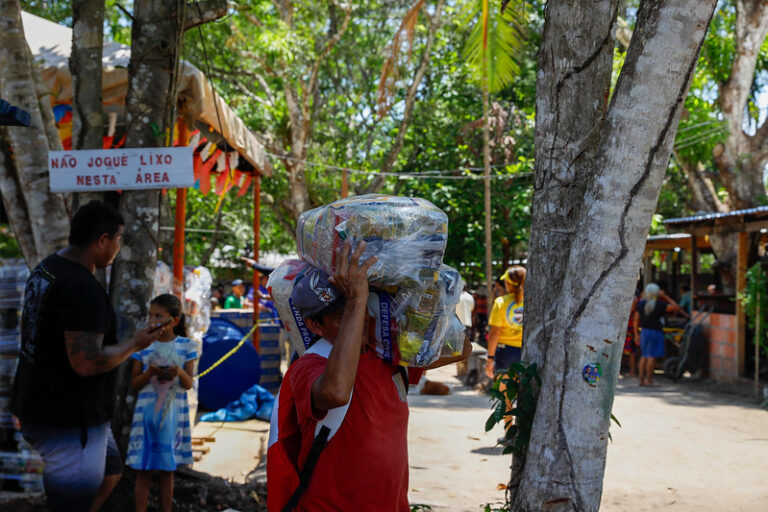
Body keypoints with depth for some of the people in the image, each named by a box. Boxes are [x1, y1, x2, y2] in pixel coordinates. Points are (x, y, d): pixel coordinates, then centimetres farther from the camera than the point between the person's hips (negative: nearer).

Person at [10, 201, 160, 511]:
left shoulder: (44, 270, 7)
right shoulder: (83, 288, -24)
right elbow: (88, 363, -29)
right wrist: (134, 344, -13)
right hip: (68, 419, -10)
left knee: (108, 469, 25)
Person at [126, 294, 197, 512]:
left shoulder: (186, 346, 1)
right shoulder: (143, 346, 1)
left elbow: (189, 384, 1)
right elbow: (135, 384, 1)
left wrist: (179, 373, -20)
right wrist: (150, 372, -18)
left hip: (173, 414, 0)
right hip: (146, 412, 0)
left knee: (167, 470, 7)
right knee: (143, 469, 1)